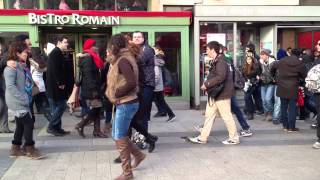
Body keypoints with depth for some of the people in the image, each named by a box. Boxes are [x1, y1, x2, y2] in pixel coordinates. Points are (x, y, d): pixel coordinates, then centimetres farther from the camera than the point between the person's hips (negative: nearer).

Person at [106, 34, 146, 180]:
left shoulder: (122, 60, -18)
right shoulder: (122, 59, 12)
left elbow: (131, 83, -28)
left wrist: (116, 93, -18)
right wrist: (113, 92, 6)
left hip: (126, 104, -10)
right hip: (124, 103, 10)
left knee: (120, 138, -1)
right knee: (117, 135, 18)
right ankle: (138, 155, 30)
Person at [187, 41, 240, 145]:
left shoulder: (220, 62, -17)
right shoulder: (215, 62, 13)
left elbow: (220, 77, -28)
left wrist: (207, 84, -21)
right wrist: (207, 85, 8)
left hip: (222, 94, -10)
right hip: (214, 94, 10)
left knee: (226, 116, 1)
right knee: (209, 115, 11)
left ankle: (234, 138, 14)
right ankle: (202, 138, 16)